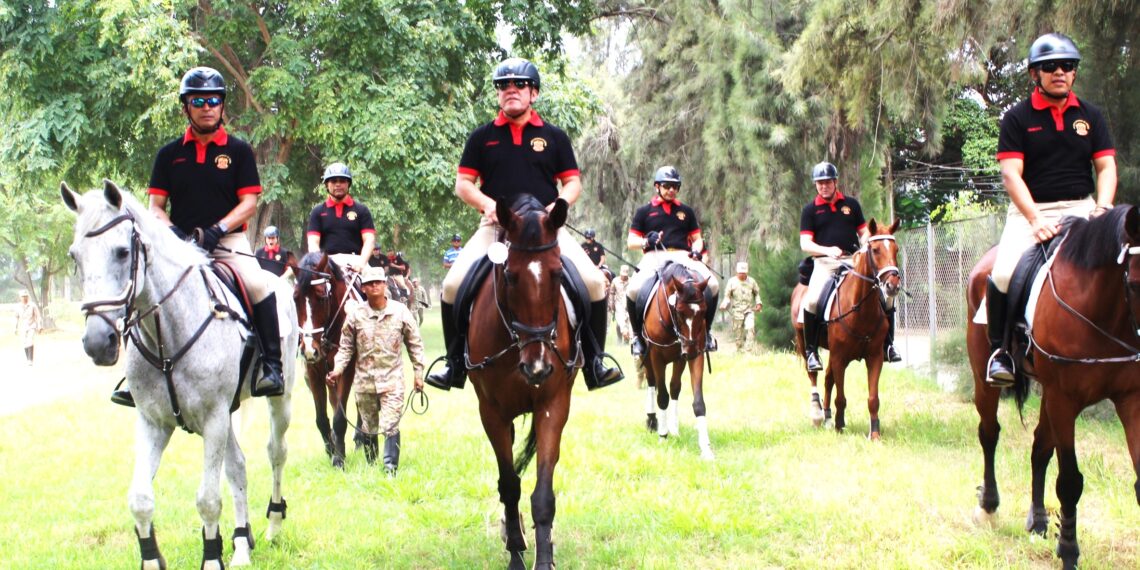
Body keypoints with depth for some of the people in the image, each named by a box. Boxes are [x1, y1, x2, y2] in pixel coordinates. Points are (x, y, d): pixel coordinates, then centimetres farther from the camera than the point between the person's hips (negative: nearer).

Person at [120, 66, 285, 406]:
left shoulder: (238, 151, 5)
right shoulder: (170, 154, 10)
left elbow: (249, 203, -2)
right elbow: (156, 205, 8)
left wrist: (217, 230, -17)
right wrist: (170, 230, -13)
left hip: (228, 240, -3)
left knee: (258, 285, -29)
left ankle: (271, 366, -19)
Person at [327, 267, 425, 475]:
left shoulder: (400, 311, -3)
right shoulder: (355, 314, -2)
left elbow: (414, 344, 4)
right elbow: (346, 346, 5)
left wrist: (418, 373, 1)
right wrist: (337, 370, -7)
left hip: (392, 379, -2)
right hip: (364, 380, 2)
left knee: (390, 426, -12)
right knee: (368, 428, 11)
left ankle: (391, 469, -9)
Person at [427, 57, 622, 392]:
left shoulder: (554, 137, 11)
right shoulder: (483, 137, 10)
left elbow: (573, 182, 12)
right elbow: (463, 184, 8)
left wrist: (560, 203, -9)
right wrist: (486, 203, -11)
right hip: (496, 227, 0)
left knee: (594, 282, -18)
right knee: (454, 285, -17)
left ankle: (594, 363, -5)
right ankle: (455, 365, -1)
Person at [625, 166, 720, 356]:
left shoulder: (686, 211, 21)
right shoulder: (645, 211, 14)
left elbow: (697, 238, 22)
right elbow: (630, 242, 12)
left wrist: (696, 250, -2)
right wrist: (646, 241, -10)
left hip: (682, 256, 2)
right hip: (654, 257, -2)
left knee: (712, 284, -25)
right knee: (633, 289, -32)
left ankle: (706, 332, -7)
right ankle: (637, 335, -9)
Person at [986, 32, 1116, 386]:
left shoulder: (1090, 116, 11)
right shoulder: (1017, 118, 0)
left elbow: (1106, 167, 6)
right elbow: (1010, 174, -9)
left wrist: (1103, 207, -15)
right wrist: (1035, 219, -23)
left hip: (1081, 209, 3)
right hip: (1030, 210, -2)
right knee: (1003, 274, -27)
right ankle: (998, 350, -6)